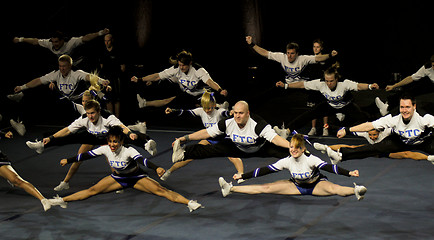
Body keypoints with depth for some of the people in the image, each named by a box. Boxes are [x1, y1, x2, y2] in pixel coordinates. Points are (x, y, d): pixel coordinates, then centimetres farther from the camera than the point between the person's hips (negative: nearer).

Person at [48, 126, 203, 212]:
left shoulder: (129, 151, -30)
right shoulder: (105, 149, -17)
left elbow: (142, 160, -46)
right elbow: (87, 155, -8)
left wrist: (156, 168, -64)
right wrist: (68, 161, -4)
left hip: (136, 177, -4)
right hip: (118, 178, 4)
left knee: (160, 190, -22)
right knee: (92, 190, -7)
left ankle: (190, 203, -30)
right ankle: (62, 201, 1)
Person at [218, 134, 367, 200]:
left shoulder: (310, 159, -28)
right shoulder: (286, 161, -15)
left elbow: (328, 167, -36)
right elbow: (266, 170, -12)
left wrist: (349, 173, -50)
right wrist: (243, 176, -12)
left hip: (316, 184, -3)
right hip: (296, 186, 4)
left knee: (332, 189, -40)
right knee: (266, 188, -5)